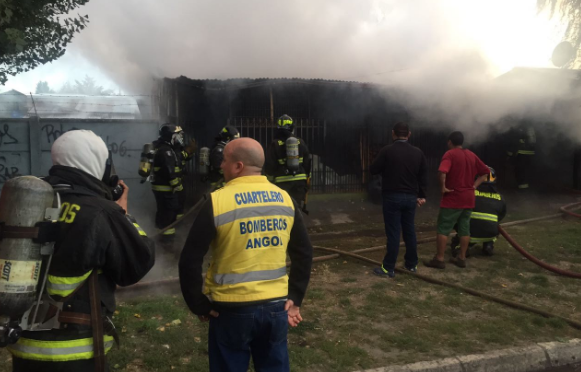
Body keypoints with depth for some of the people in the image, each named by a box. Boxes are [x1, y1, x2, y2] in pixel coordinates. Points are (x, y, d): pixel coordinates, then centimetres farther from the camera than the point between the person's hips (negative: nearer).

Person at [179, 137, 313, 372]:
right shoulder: (285, 199, 0)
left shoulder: (217, 202, -13)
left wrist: (198, 305, -1)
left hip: (232, 309, -4)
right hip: (276, 306, 4)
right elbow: (304, 253, 5)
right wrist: (295, 298, 10)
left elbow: (190, 259, -13)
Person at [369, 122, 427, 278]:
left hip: (392, 197, -4)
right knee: (410, 231, 15)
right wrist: (421, 195, 16)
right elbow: (423, 176, 8)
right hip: (411, 197, 5)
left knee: (393, 233, -3)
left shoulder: (387, 150, -10)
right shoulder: (418, 152, 5)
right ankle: (412, 264, 24)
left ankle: (388, 268, 0)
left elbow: (373, 170, -4)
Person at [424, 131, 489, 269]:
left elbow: (442, 171, -28)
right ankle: (461, 258, 16)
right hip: (468, 198, 7)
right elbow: (485, 172, 17)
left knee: (443, 229, -2)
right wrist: (474, 186, 10)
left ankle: (439, 259, -2)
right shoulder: (472, 155, 12)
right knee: (464, 229, 11)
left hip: (453, 198, -7)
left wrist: (443, 187, -17)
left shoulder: (450, 154, -10)